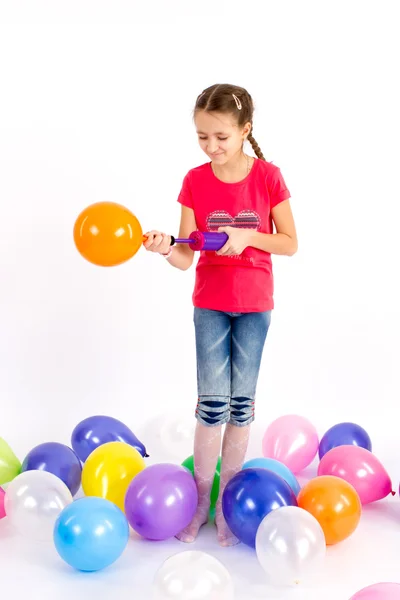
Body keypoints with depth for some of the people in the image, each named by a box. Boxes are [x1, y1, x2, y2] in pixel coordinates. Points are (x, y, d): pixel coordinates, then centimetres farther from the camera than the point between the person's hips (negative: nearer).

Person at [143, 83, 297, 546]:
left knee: (241, 402, 7)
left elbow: (290, 244, -5)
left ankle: (227, 496, 22)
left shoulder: (268, 177, -9)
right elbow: (186, 257, -9)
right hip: (209, 303, 0)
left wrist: (248, 236, -21)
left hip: (254, 304, 0)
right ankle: (201, 495, 16)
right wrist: (165, 248, -31)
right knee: (212, 403, -1)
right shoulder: (195, 181, -6)